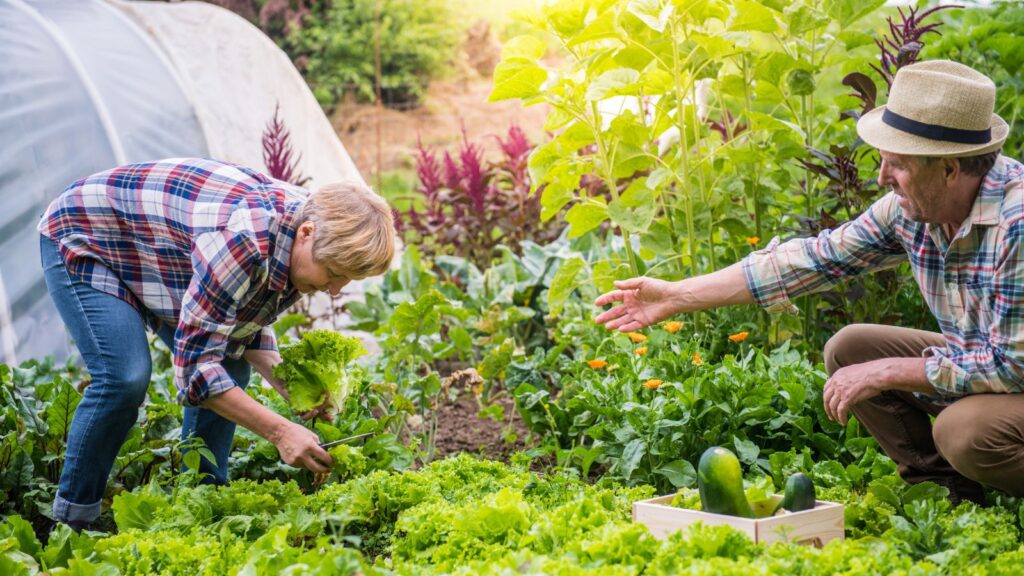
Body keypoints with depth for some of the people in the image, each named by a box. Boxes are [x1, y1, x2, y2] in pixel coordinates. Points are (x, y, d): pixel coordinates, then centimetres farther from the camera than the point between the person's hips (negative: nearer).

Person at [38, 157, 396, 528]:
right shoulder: (243, 238, -41)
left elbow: (248, 325, 2)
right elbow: (194, 364, -36)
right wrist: (279, 430, -37)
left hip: (153, 254, 8)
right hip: (80, 239, -8)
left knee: (230, 366, -1)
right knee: (125, 377, -25)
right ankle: (73, 518, -8)